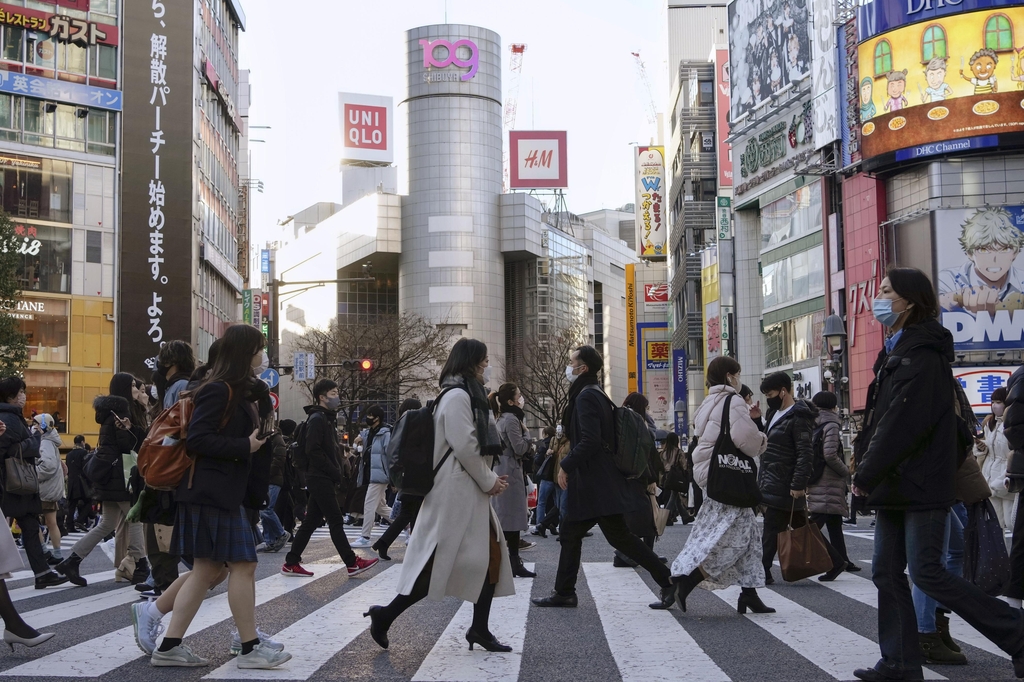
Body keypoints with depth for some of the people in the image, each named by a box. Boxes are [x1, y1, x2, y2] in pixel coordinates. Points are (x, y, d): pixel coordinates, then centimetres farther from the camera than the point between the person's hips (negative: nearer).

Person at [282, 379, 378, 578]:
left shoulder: (328, 419, 20)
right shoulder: (317, 419, -11)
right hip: (321, 479, -10)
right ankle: (352, 564, -5)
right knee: (336, 521, -7)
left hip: (323, 479, 10)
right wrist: (335, 473, -17)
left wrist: (337, 472, 9)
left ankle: (291, 563, 13)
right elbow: (313, 451, -20)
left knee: (311, 522, 10)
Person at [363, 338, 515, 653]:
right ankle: (385, 615, -3)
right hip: (457, 492, -10)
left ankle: (480, 629, 9)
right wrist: (489, 481, -10)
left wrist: (490, 479, 8)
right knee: (441, 563, -10)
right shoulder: (457, 396, -12)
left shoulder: (469, 396, 19)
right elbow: (464, 447, -19)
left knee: (490, 555, 6)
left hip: (472, 492, 10)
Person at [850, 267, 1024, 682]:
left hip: (921, 484, -10)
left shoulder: (922, 353, -14)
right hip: (895, 485, 10)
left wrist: (866, 475, -16)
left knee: (927, 573, -10)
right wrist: (865, 459, 6)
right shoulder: (896, 351, 17)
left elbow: (904, 423, -21)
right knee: (887, 573, 8)